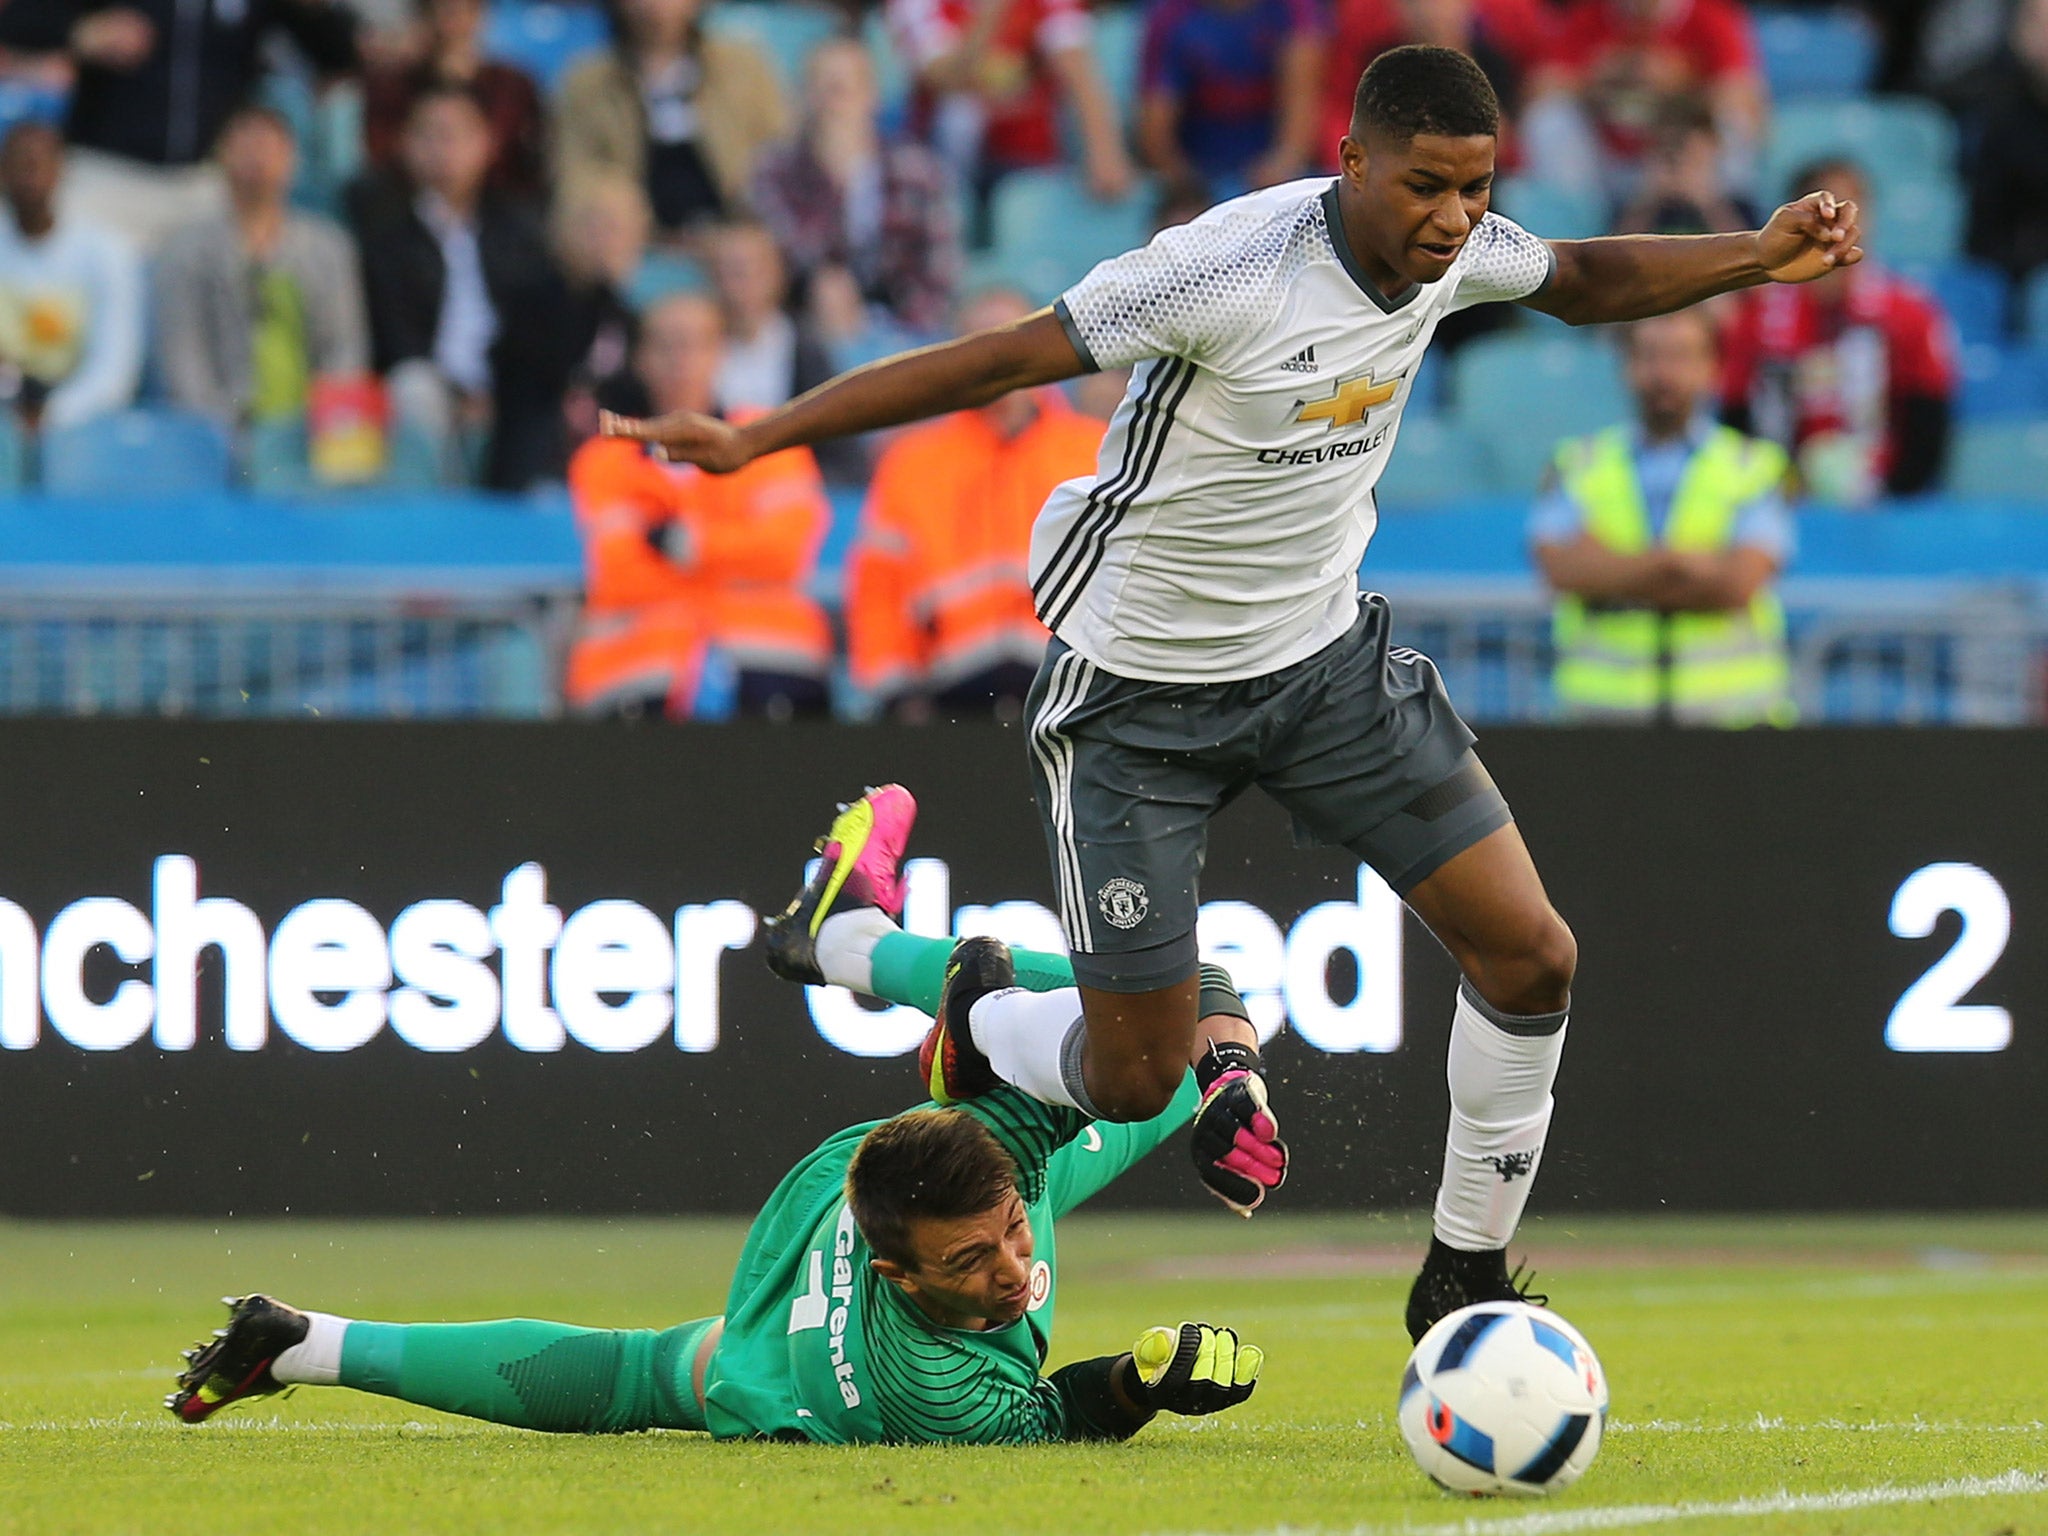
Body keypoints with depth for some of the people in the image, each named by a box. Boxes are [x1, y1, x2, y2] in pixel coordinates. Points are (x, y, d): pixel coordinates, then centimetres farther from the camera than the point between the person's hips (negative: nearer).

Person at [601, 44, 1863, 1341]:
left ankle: (1465, 1280, 13)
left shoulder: (1452, 250, -8)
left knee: (1531, 956, -5)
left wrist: (1760, 258, 1)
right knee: (1133, 1083, -3)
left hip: (1327, 654, 6)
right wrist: (757, 438, -26)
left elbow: (1582, 281, 16)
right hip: (1141, 691, -6)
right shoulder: (1229, 265, -28)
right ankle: (974, 1035, 33)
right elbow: (1000, 361, -24)